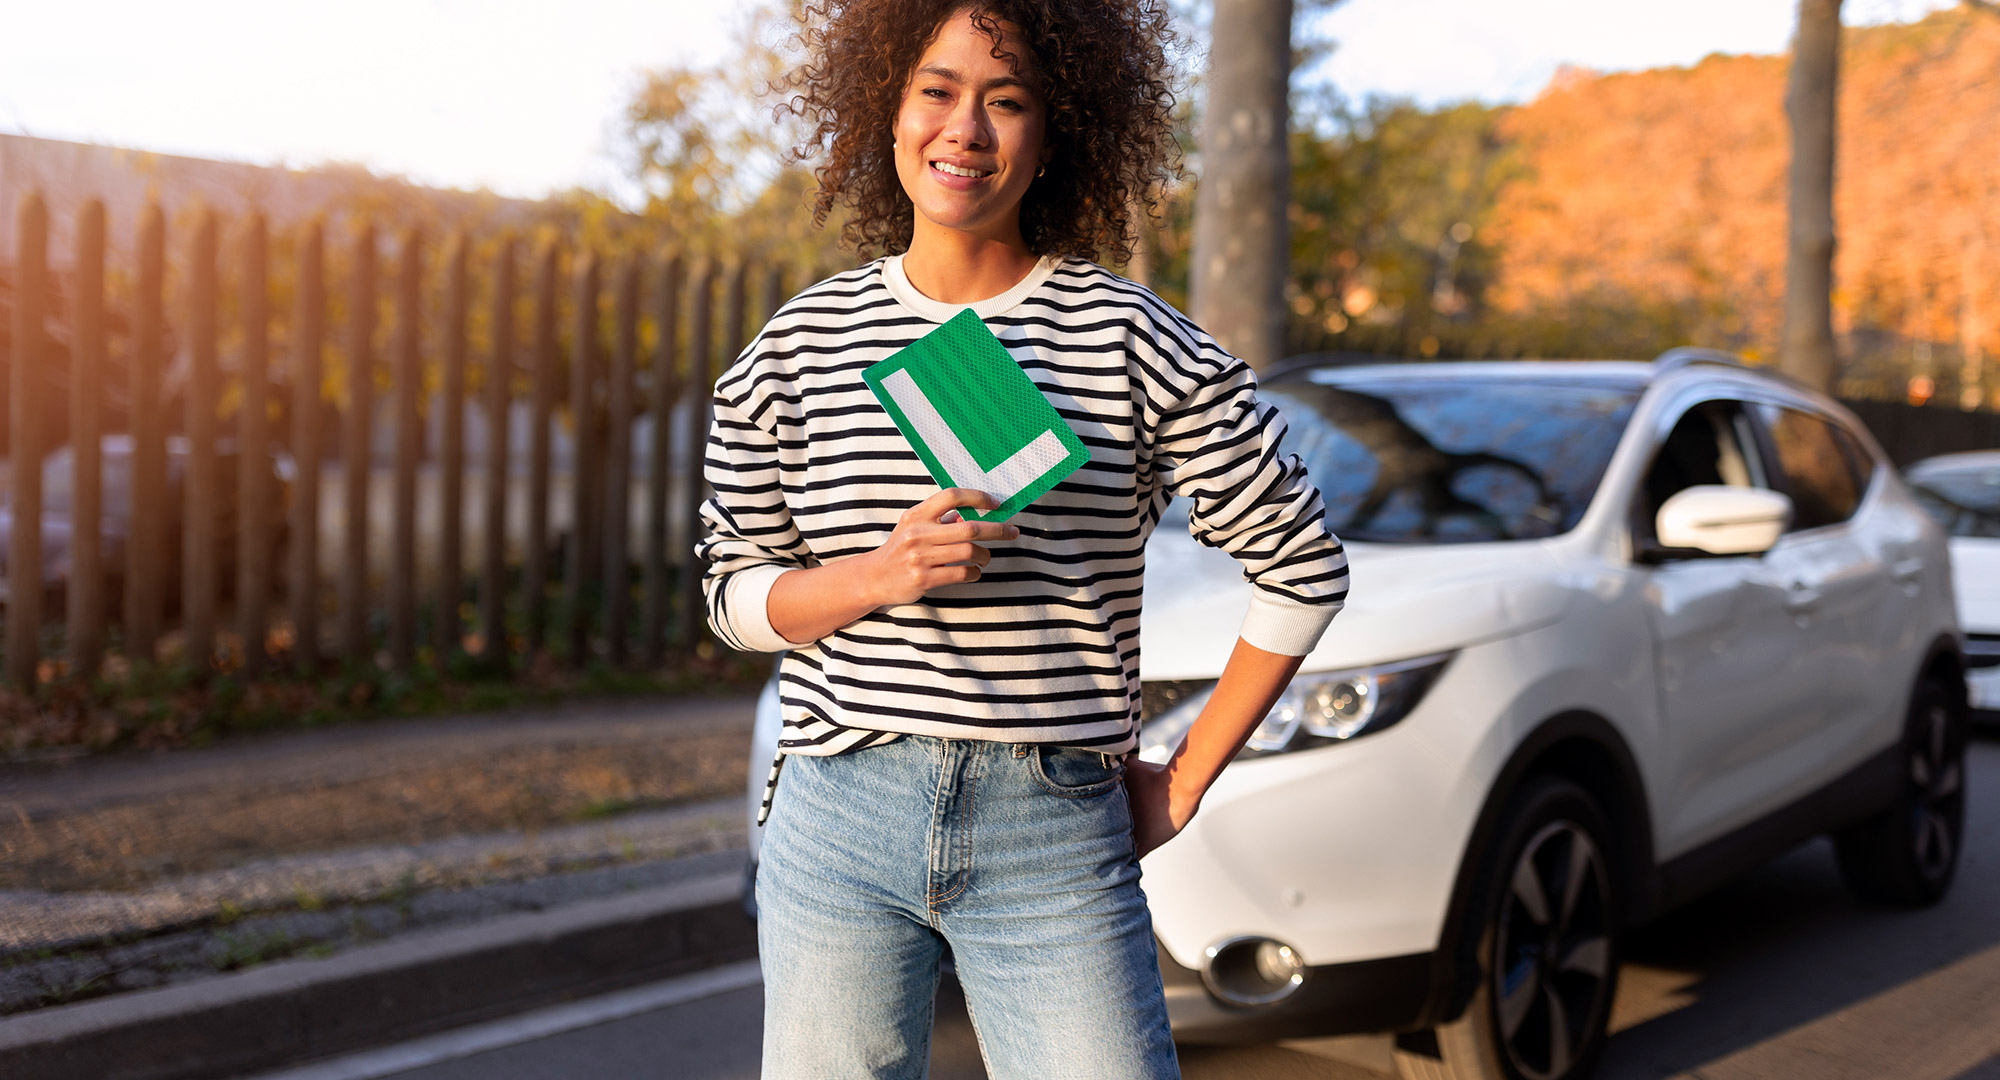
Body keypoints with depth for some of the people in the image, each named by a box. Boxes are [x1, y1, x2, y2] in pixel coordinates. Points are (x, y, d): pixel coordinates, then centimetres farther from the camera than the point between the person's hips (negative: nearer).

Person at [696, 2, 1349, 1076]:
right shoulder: (803, 342, 5)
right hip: (839, 823, 2)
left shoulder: (1131, 341, -2)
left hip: (1056, 837, -2)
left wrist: (1186, 778, 2)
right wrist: (882, 574, -12)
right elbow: (735, 592, 8)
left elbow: (1302, 565, 2)